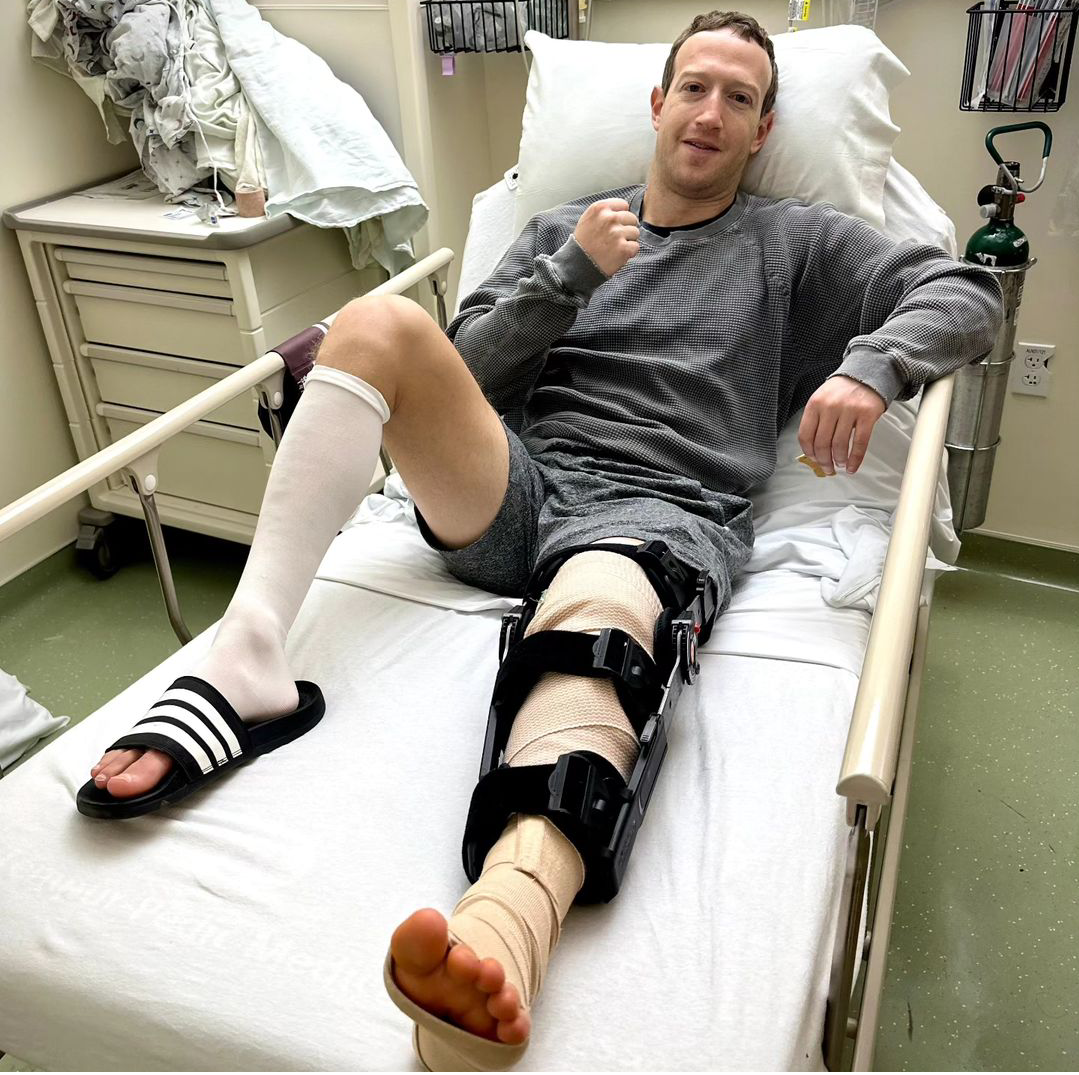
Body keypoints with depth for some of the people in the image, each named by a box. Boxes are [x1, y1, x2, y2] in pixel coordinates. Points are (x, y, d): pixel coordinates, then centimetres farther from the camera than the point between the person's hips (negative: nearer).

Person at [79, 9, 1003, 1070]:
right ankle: (247, 658, -31)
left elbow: (964, 293, 11)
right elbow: (467, 370, 15)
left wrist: (868, 366, -10)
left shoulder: (795, 242, 21)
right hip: (516, 486, 3)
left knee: (596, 609, -39)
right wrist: (572, 273, 1)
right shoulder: (561, 226, 25)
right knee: (377, 322, -19)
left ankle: (500, 933, -66)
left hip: (666, 512, -3)